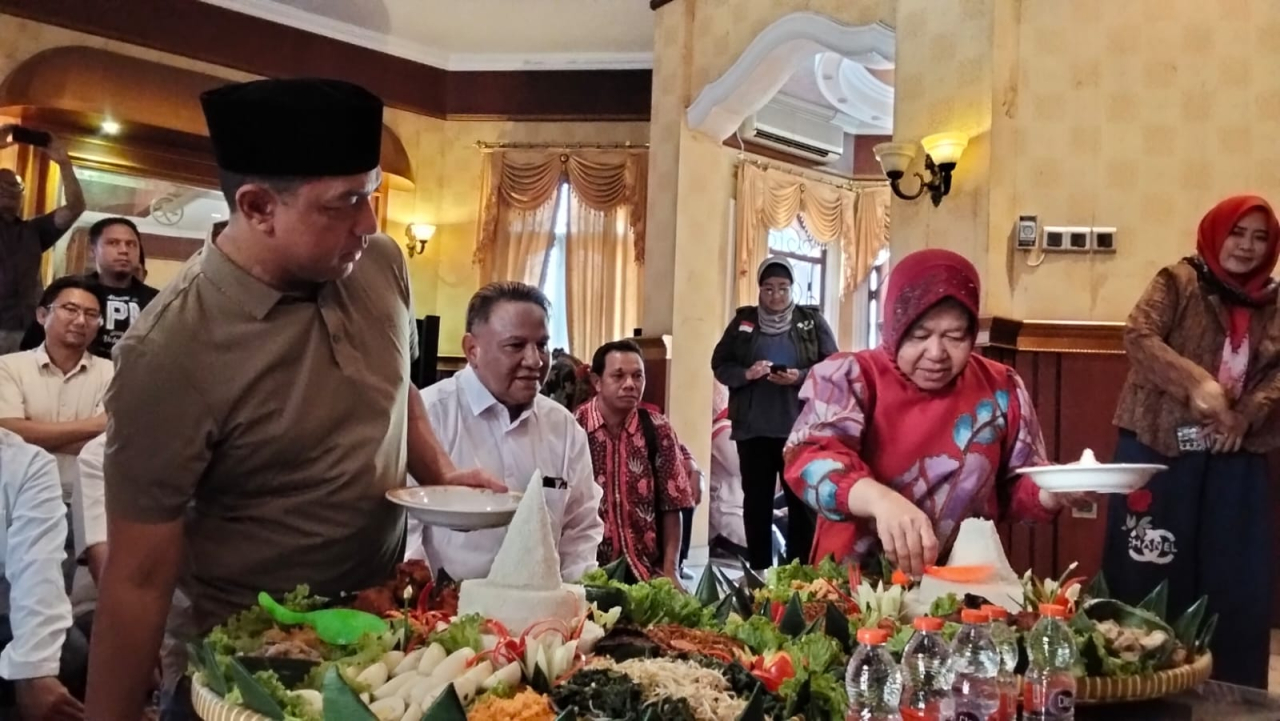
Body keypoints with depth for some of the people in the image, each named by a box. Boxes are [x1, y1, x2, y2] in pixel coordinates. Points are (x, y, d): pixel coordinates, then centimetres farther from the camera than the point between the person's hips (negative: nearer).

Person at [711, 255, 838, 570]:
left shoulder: (812, 321, 5)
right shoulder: (743, 321, 9)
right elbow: (720, 365, 7)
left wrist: (801, 377, -16)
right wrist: (746, 373, -13)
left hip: (799, 428, -1)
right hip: (753, 428, 1)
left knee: (802, 501, 2)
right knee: (756, 501, 7)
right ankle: (759, 572, 15)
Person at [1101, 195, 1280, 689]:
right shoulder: (1179, 280, -2)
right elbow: (1138, 337, -15)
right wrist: (1196, 383, -27)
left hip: (1236, 454, 5)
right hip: (1161, 446, -4)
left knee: (1234, 574, 9)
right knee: (1150, 567, 2)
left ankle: (1230, 687, 22)